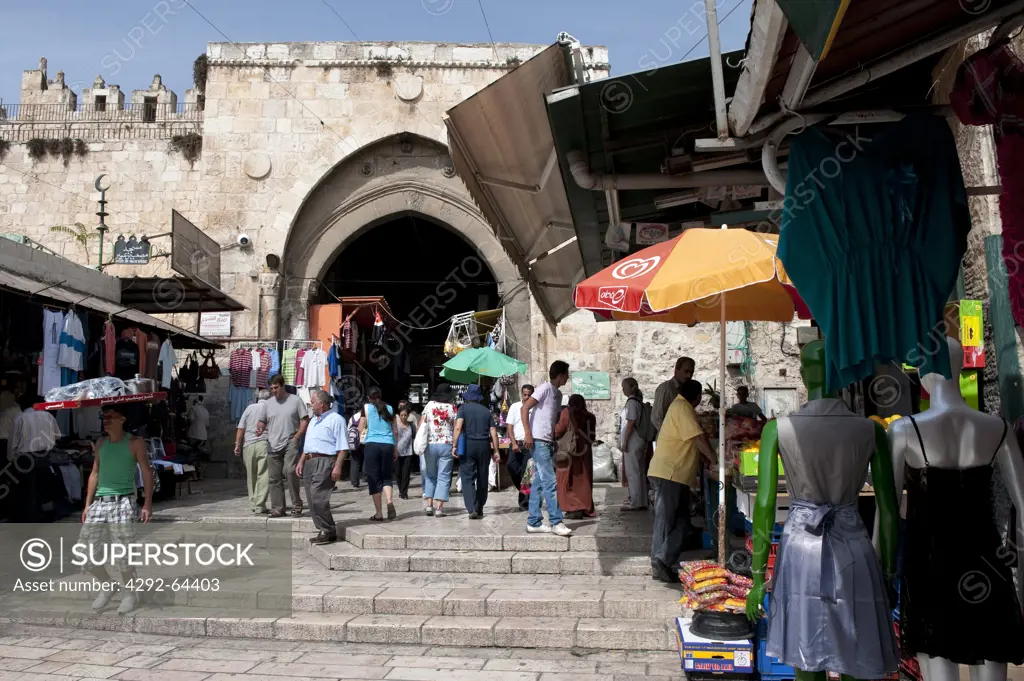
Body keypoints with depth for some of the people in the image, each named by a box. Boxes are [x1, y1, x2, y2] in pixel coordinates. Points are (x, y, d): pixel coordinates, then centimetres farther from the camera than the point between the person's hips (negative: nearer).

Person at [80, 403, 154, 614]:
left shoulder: (135, 443, -3)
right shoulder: (100, 444, 13)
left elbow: (147, 473, -4)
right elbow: (95, 473, 19)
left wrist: (147, 504, -13)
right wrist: (87, 504, 14)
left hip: (123, 501, -6)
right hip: (99, 502, 6)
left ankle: (130, 594, 11)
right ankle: (106, 586, 24)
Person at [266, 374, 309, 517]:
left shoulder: (295, 400, 1)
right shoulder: (268, 403, 12)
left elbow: (305, 420, 0)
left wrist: (297, 436, -10)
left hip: (290, 443, -4)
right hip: (273, 445, 4)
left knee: (290, 471, -20)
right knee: (274, 478, 5)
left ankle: (296, 504, -7)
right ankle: (277, 509, 13)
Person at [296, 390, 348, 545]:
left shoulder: (336, 419, -7)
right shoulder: (313, 420, 22)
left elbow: (342, 447, -12)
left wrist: (337, 466, -19)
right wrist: (301, 462, 19)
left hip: (325, 462, -9)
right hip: (310, 462, 9)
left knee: (318, 497, -16)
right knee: (312, 498, 6)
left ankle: (328, 532, -8)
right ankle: (324, 531, 13)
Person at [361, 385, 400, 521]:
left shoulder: (366, 407, 5)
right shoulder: (389, 408, 12)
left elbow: (362, 428, 6)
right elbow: (395, 431, 13)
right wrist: (396, 449, 20)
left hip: (372, 444, -2)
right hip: (388, 445, 2)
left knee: (374, 479, 4)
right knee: (387, 477, 13)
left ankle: (379, 513, 2)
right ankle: (390, 502, -12)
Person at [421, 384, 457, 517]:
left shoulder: (429, 405, 3)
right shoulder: (452, 408, -1)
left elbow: (421, 425, 0)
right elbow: (456, 428, -4)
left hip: (430, 445, 2)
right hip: (446, 445, -2)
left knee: (430, 475, 15)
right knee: (443, 476, 2)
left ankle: (429, 505, 10)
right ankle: (439, 508, -3)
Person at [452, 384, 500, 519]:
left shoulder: (463, 408, 3)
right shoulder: (486, 411, 11)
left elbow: (458, 427, -12)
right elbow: (493, 432, 6)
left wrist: (454, 445, -12)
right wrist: (495, 451, 9)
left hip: (467, 445, -3)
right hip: (484, 446, 3)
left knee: (467, 478, -2)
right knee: (482, 478, 12)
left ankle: (472, 509, -17)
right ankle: (479, 510, 19)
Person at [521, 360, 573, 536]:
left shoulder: (558, 394, 17)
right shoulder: (545, 388, -9)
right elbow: (524, 408, -15)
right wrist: (527, 434, -21)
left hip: (548, 442, 9)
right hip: (538, 442, -9)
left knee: (539, 482, 10)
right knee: (550, 482, -9)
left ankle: (534, 522, 14)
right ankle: (556, 522, -7)